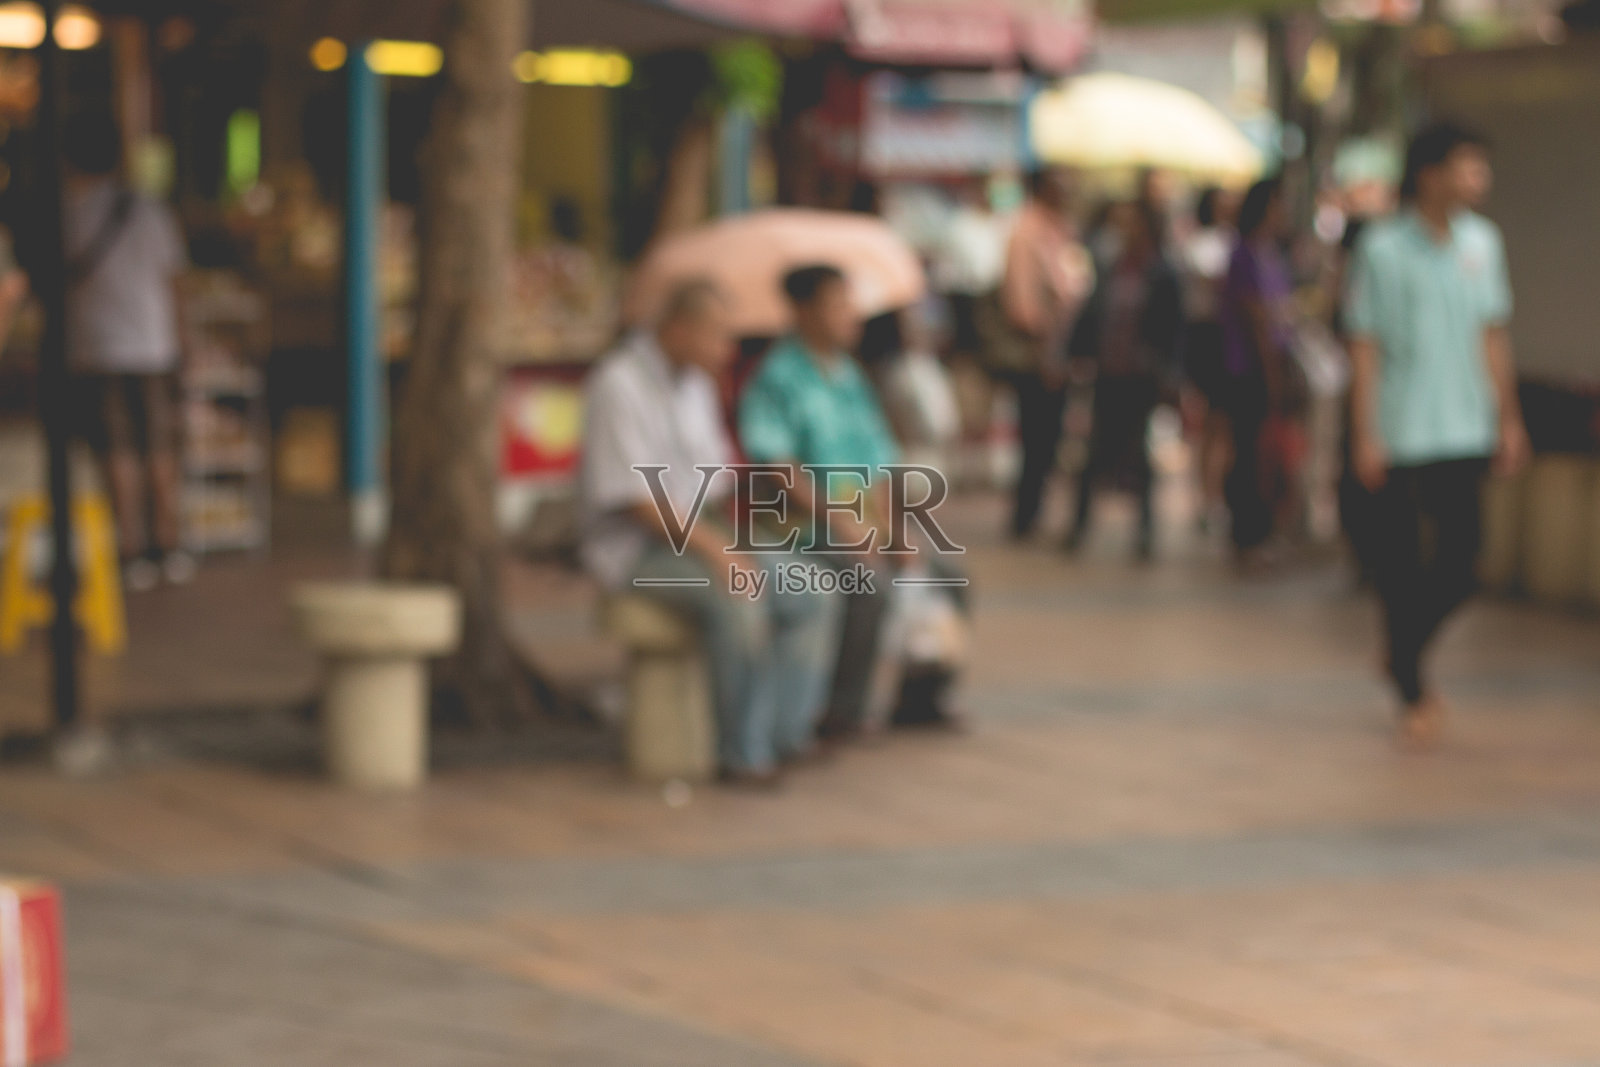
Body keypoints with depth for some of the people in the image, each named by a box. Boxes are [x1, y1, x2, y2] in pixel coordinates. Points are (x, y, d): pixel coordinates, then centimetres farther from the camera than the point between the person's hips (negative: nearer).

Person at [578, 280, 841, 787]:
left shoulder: (695, 383, 12)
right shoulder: (619, 385, -15)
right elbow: (634, 495, -20)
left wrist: (725, 538, -1)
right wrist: (712, 550, -23)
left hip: (700, 532, 9)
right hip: (633, 549, -9)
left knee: (812, 596, -8)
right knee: (737, 598, -34)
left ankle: (787, 735, -8)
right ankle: (744, 754, -25)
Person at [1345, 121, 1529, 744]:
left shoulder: (1481, 242, 7)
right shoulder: (1382, 248, -7)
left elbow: (1492, 336, 14)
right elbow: (1365, 346, -5)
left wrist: (1508, 418, 12)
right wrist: (1365, 435, -9)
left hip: (1466, 433, 4)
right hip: (1402, 434, -4)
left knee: (1459, 568, 1)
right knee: (1401, 564, 2)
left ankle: (1405, 657, 25)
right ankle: (1412, 692, 14)